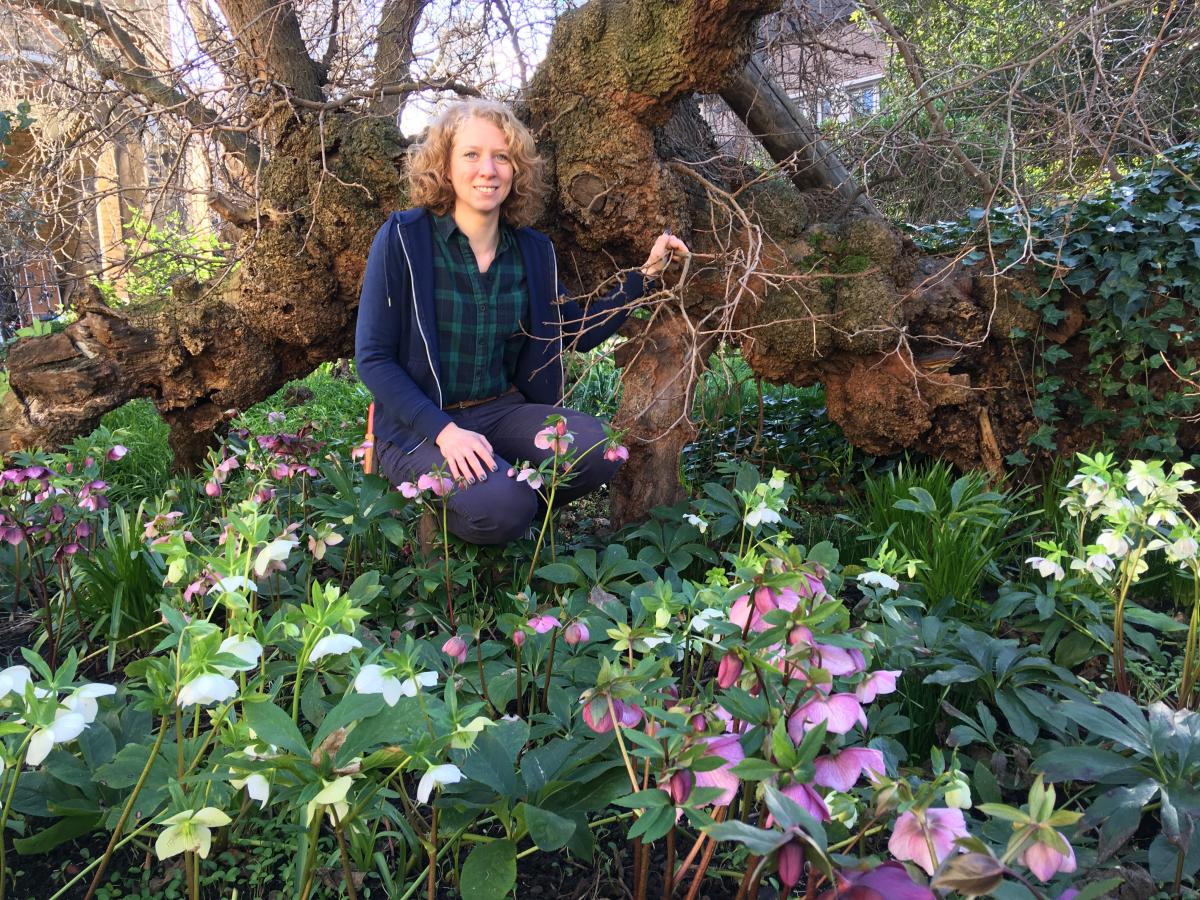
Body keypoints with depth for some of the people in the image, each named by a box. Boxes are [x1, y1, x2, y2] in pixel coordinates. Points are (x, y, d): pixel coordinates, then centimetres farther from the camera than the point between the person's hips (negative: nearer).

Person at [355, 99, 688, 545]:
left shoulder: (533, 251, 4)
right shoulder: (404, 239, -9)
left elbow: (582, 332, 16)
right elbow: (373, 357, -11)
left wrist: (646, 272, 7)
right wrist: (445, 431, -23)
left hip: (503, 412, 4)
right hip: (419, 426, -4)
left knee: (594, 447, -24)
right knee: (500, 508, -31)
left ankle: (516, 502, 5)